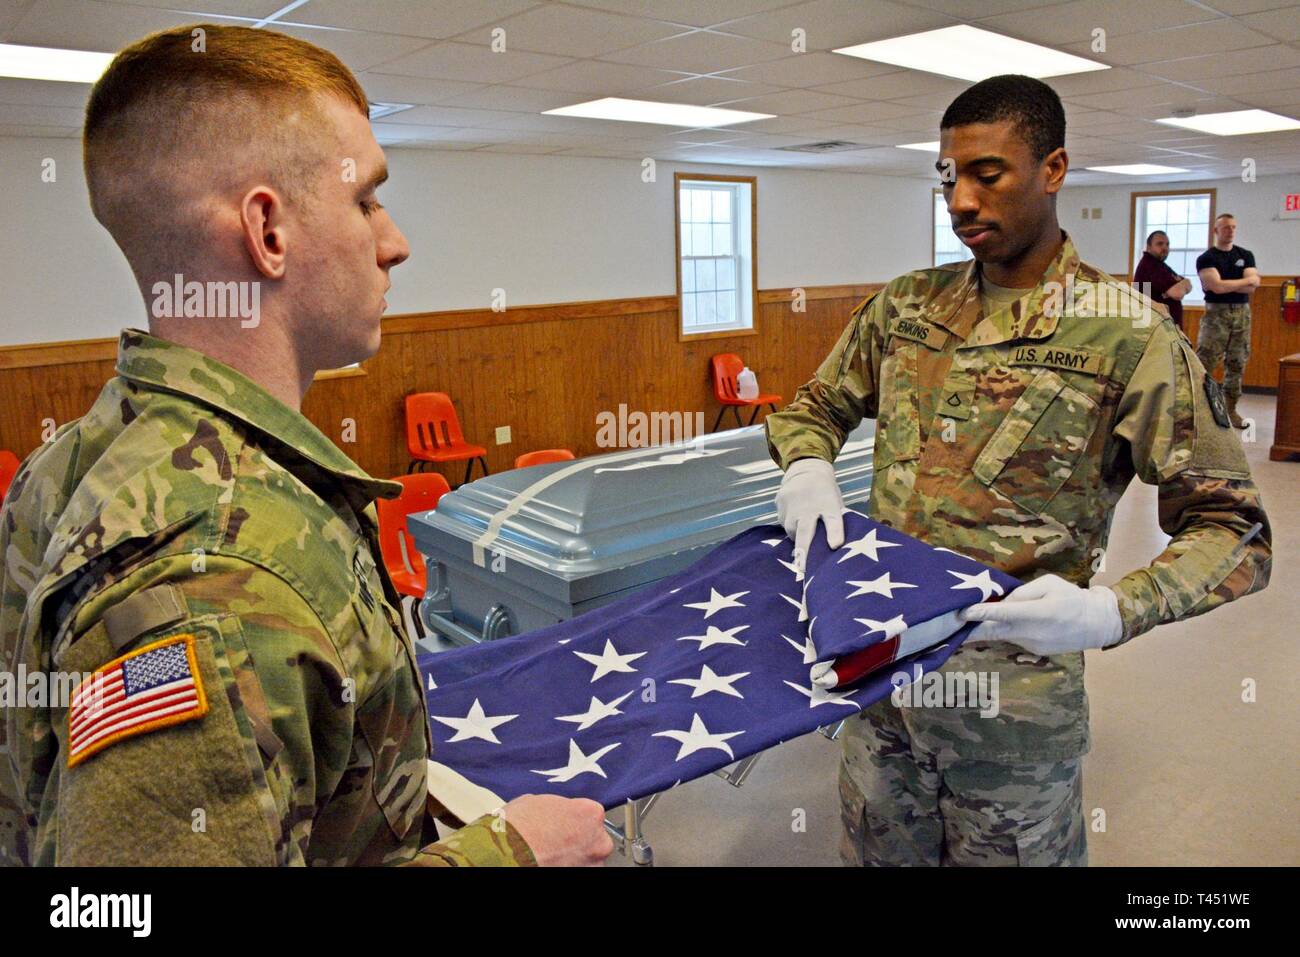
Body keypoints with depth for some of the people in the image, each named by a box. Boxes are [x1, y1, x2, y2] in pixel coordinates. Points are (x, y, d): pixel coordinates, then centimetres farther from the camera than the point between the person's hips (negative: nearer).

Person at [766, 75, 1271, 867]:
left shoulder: (1127, 333, -11)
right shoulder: (905, 306, 3)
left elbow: (1234, 528, -9)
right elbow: (815, 407, 15)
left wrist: (1114, 612, -27)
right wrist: (807, 467, -8)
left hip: (1011, 689, -4)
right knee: (879, 853, 22)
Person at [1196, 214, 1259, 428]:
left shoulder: (1246, 256, 12)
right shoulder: (1206, 258, -1)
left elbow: (1254, 286, -3)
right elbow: (1216, 286, -16)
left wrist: (1225, 285, -10)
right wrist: (1245, 280, -5)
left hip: (1242, 314, 5)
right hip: (1216, 314, -4)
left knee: (1237, 365, 7)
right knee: (1203, 364, -11)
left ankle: (1230, 409, 14)